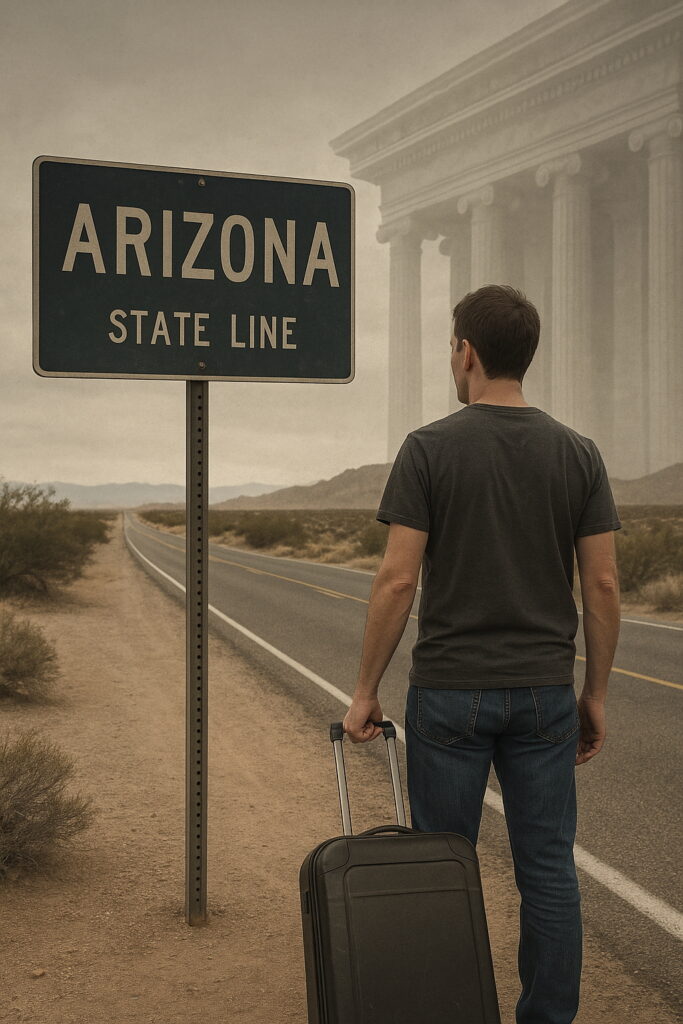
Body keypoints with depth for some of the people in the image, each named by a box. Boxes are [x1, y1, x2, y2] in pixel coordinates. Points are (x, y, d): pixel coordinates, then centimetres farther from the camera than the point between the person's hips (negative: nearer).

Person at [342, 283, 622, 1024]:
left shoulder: (429, 448, -10)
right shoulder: (578, 454, 1)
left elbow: (397, 581, -13)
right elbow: (603, 586, -1)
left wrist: (365, 692, -4)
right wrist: (595, 693, 10)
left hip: (450, 691, -3)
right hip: (543, 692, 3)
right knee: (547, 867, 10)